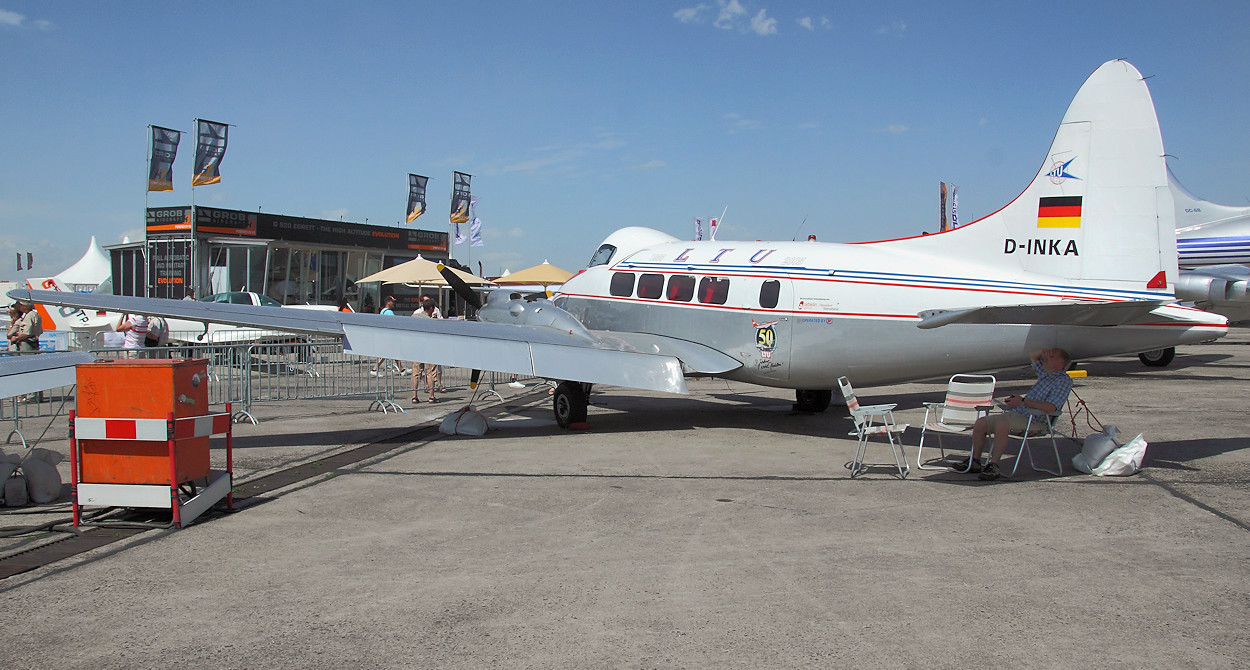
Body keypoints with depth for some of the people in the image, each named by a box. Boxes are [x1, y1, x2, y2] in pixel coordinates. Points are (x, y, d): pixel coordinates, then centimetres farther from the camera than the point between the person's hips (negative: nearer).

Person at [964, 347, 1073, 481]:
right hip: (1015, 413, 9)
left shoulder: (1064, 381, -3)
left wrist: (1023, 401, -20)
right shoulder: (1045, 373, 23)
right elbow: (1033, 357, 41)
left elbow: (1050, 408, -17)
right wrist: (1042, 351, 17)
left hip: (1034, 420, -9)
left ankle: (993, 466, -30)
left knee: (1002, 424, -36)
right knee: (981, 423, -7)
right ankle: (975, 463, 1)